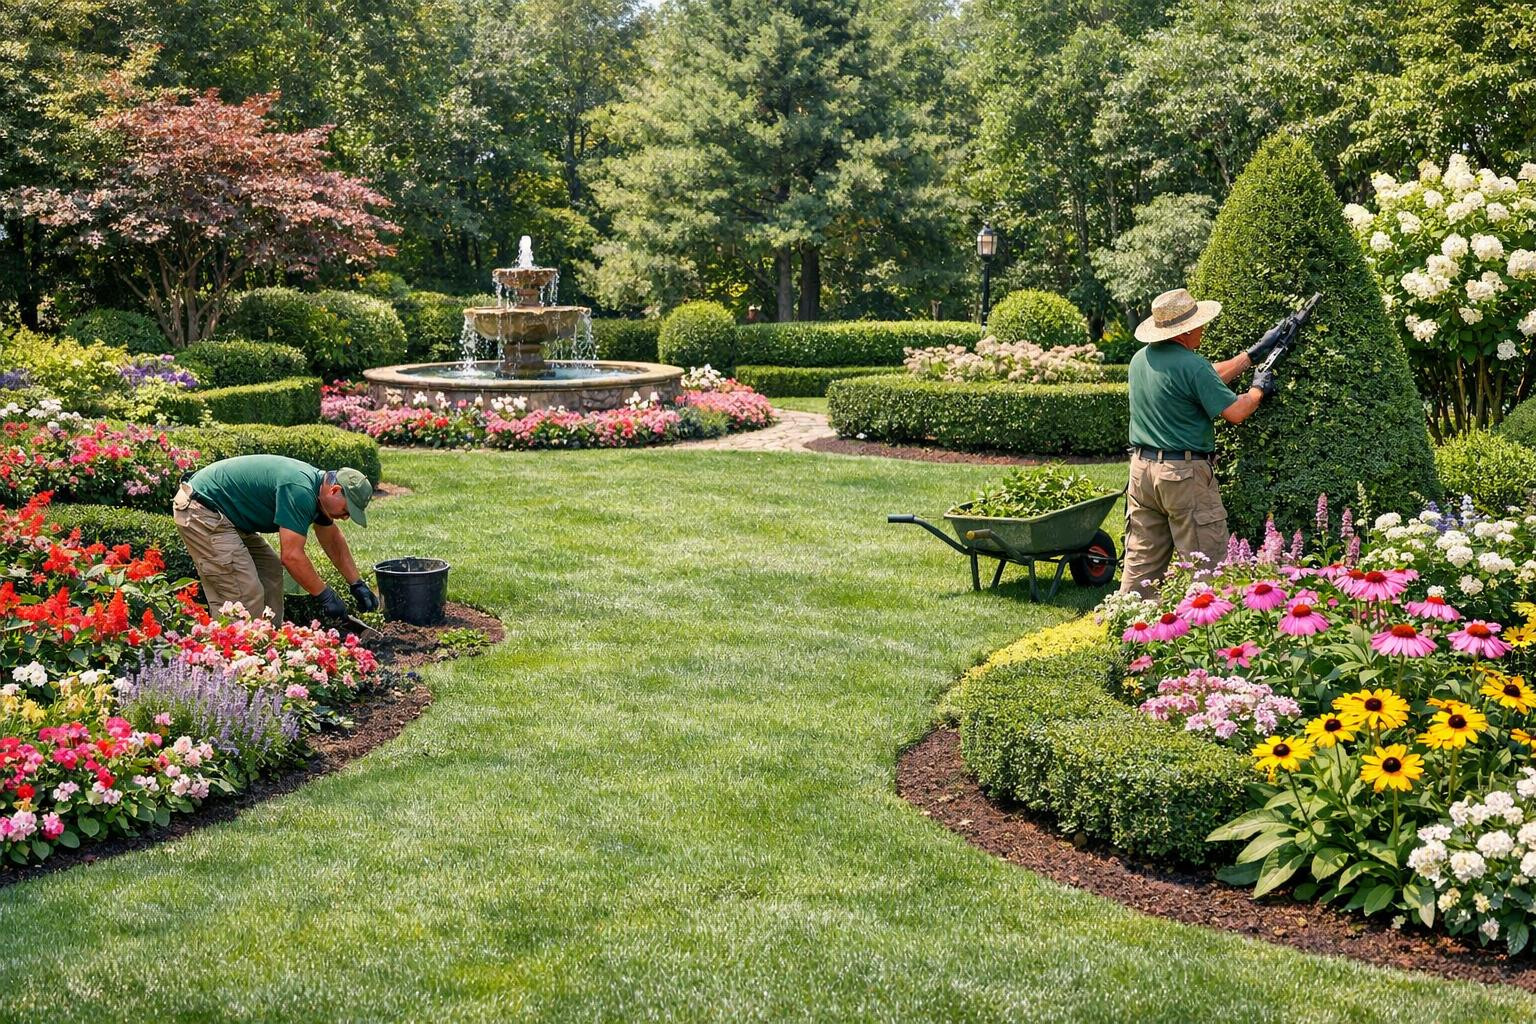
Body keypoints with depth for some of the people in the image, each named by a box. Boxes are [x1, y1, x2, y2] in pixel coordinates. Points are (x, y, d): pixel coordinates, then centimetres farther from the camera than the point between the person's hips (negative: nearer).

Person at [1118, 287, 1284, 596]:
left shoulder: (1141, 359, 8)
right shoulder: (1191, 365, -17)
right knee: (1206, 564, -1)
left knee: (1141, 561, 12)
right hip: (1185, 474, -8)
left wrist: (1252, 354, 20)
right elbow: (1235, 412, -13)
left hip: (1142, 468, 8)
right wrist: (1259, 389, 6)